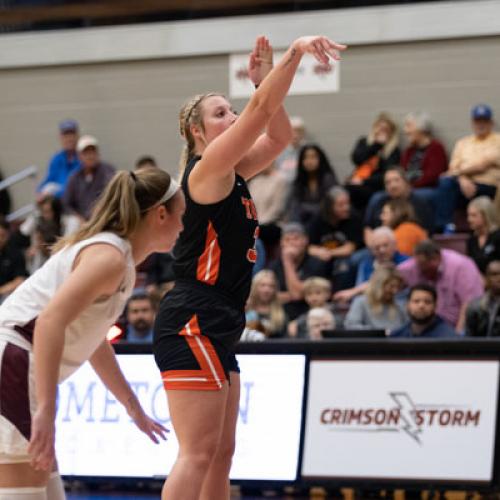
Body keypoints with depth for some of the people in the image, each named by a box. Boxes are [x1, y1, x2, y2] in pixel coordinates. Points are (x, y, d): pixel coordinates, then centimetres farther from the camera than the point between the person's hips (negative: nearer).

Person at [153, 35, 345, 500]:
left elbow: (279, 134, 17)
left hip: (215, 329, 10)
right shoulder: (207, 169, -10)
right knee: (198, 453, -13)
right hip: (192, 323, -10)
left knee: (220, 452, 12)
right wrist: (295, 51, -25)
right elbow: (261, 110, -20)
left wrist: (267, 77, 5)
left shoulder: (233, 174, 15)